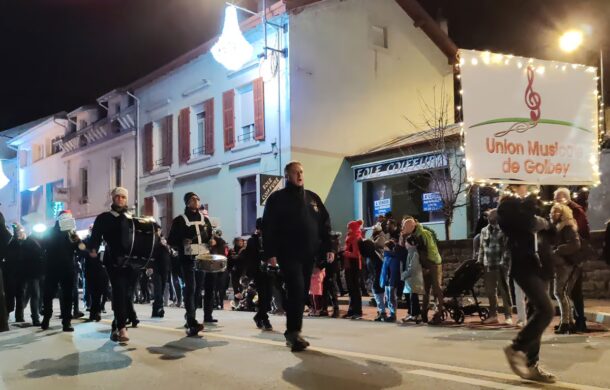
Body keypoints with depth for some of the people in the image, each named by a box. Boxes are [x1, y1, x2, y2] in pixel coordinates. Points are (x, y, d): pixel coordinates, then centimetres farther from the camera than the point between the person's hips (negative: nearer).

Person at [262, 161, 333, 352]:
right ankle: (293, 332, -12)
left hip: (308, 254, 5)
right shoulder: (277, 198, 0)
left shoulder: (312, 198, 16)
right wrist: (270, 253, -13)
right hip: (288, 254, -5)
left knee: (302, 293, 8)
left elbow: (325, 223, 15)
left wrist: (328, 247, 6)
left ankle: (292, 331, 18)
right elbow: (268, 227, -5)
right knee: (296, 290, -16)